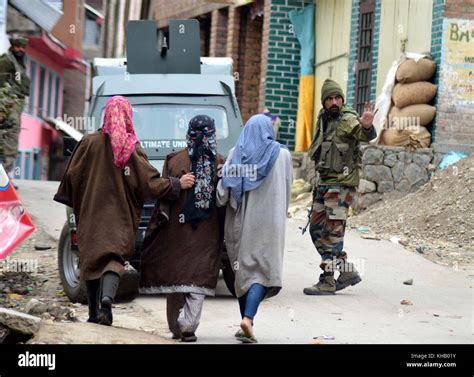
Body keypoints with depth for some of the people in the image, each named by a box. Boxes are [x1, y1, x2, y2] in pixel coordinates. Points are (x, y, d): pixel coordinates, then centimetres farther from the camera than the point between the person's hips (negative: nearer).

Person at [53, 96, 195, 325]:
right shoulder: (133, 148, -6)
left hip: (91, 213, 2)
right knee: (115, 257, -4)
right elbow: (149, 181, -6)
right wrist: (177, 185, 4)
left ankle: (95, 313, 13)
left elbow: (72, 175, 1)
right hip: (120, 215, -2)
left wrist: (70, 200, 15)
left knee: (91, 258, 11)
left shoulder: (90, 142, -2)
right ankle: (107, 299, -32)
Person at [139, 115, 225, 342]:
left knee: (175, 274, 12)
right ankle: (188, 326, -12)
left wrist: (159, 219, 4)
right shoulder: (220, 164, -5)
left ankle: (176, 326, 17)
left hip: (177, 229, 1)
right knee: (198, 277, 0)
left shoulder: (175, 161, -3)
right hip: (208, 232, -1)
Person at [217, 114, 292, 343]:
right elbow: (287, 189, 4)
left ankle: (245, 323, 15)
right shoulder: (281, 154, -1)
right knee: (263, 269, -3)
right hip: (268, 221, -2)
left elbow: (223, 189, -6)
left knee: (243, 270, 13)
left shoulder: (236, 154, 1)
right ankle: (248, 318, -22)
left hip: (240, 221, 2)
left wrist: (222, 202, 10)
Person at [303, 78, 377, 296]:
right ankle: (347, 271, 18)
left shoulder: (348, 120, -13)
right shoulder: (323, 119, 12)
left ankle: (328, 281, -5)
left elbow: (366, 135, -34)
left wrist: (367, 126, -55)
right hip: (324, 183, 9)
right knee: (316, 229, 12)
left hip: (341, 184, -9)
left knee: (332, 232, -9)